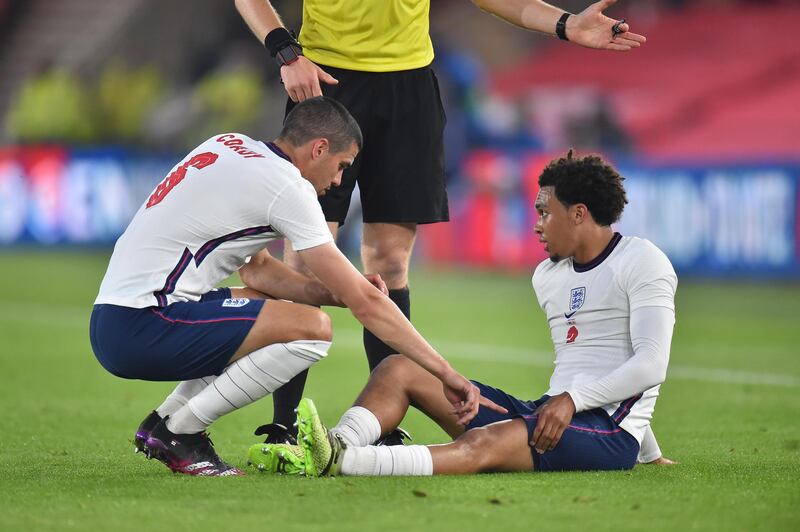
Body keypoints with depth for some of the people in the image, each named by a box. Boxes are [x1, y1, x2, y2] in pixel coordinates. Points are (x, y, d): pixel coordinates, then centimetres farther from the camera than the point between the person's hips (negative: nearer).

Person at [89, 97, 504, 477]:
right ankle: (179, 431, -7)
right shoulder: (287, 187, -10)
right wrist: (446, 373, -3)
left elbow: (256, 270, 24)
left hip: (111, 319, 10)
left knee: (267, 305, 26)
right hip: (140, 329, -10)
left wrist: (335, 293, 9)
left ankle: (162, 422, 16)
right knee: (313, 328, -16)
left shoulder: (229, 147, 16)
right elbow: (366, 305, -9)